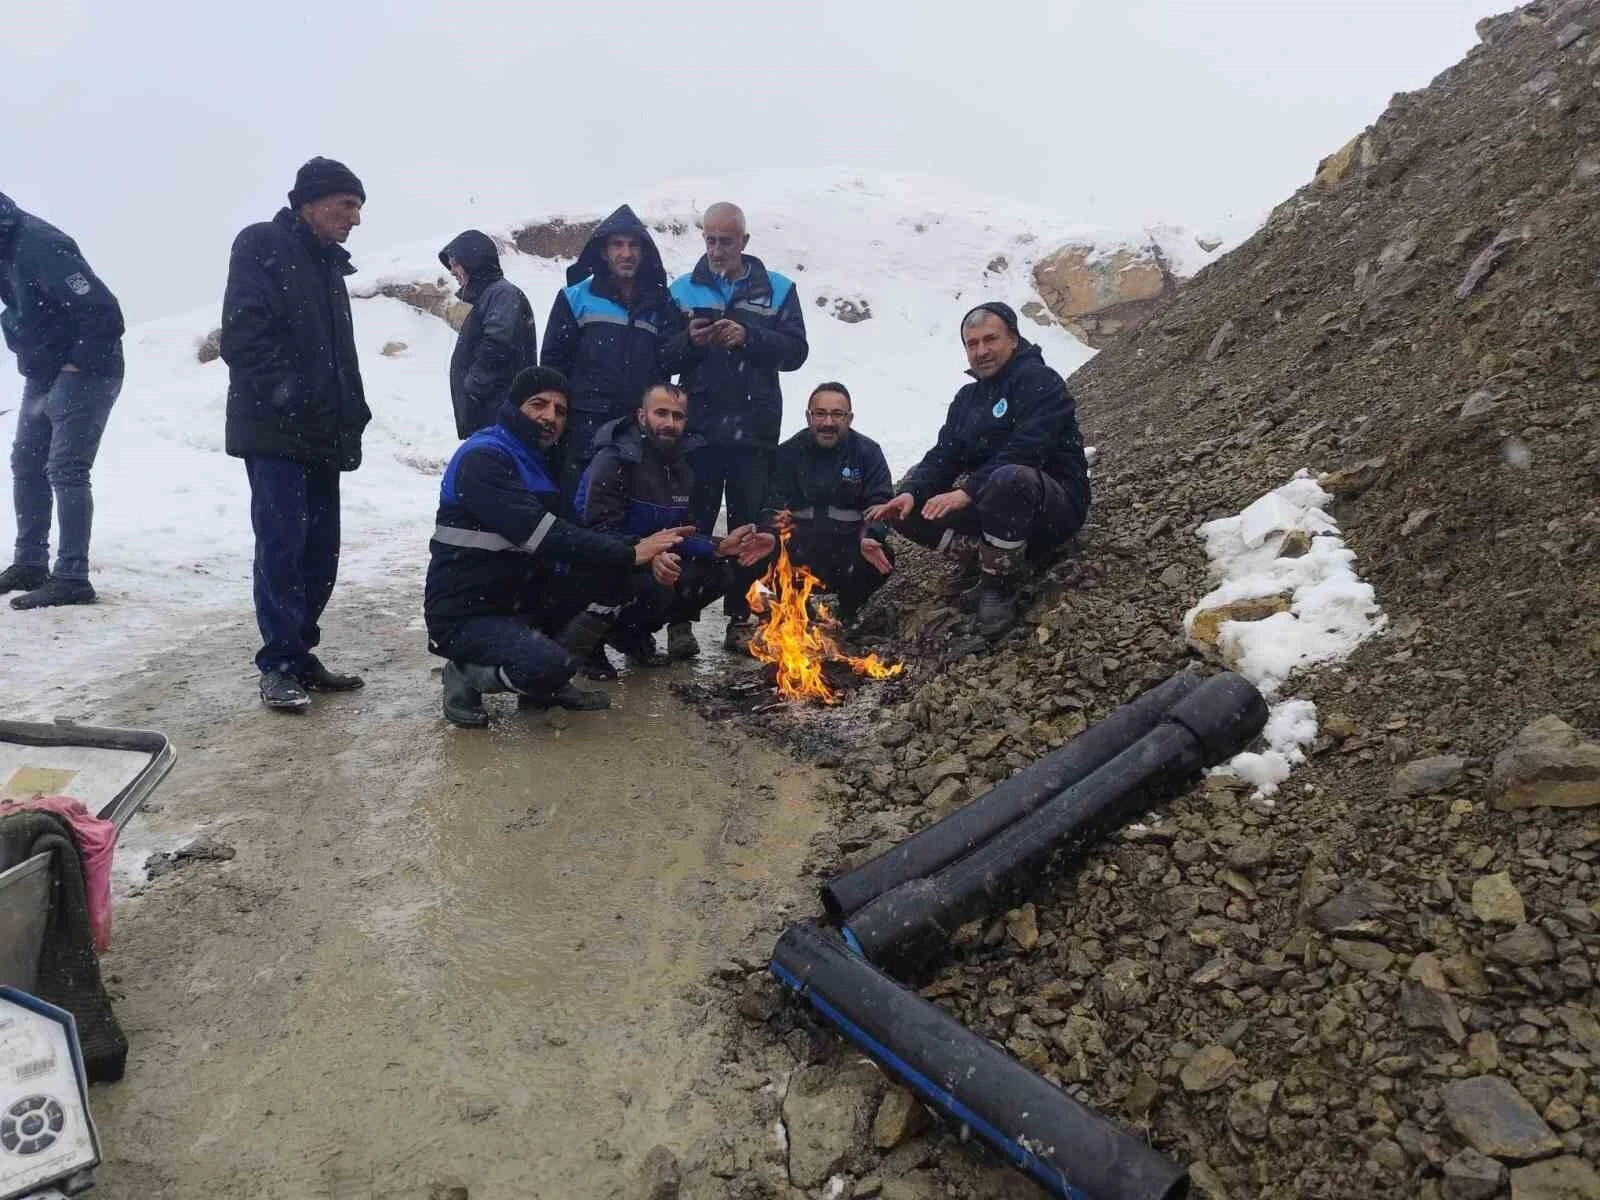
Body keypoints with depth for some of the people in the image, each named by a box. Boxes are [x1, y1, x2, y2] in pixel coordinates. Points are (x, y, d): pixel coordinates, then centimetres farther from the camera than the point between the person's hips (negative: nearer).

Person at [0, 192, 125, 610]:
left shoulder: (40, 246, -23)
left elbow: (104, 313, -26)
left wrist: (76, 364, -18)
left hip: (84, 371, -10)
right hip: (43, 372, 10)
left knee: (65, 471, -11)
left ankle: (72, 578, -7)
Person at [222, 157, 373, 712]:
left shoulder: (327, 265, 21)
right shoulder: (262, 246, -3)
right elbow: (243, 336, -14)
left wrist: (349, 419, 12)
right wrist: (287, 396, -19)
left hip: (321, 434, 8)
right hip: (274, 431, -8)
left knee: (320, 549, 7)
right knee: (282, 546, -8)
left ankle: (299, 654, 16)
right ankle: (279, 664, -1)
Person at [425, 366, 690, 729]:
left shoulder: (540, 460, 12)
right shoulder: (482, 458, -18)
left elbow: (570, 534, 6)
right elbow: (542, 536, -29)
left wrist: (639, 548, -9)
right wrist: (628, 553, -29)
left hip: (521, 599, 8)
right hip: (467, 614, -8)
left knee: (613, 575, -8)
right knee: (547, 666, -33)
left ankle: (549, 681, 4)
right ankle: (466, 674, -1)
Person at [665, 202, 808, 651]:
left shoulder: (776, 289, 7)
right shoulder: (682, 289, 9)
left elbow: (796, 352, -1)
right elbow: (660, 357, 5)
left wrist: (749, 336, -15)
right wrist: (689, 340, -15)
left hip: (754, 431, 0)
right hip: (698, 429, 0)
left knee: (748, 526, 5)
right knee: (692, 524, 0)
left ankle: (740, 617, 13)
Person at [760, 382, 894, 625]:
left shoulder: (868, 452, 2)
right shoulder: (788, 452, 3)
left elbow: (881, 504, -7)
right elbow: (772, 505, -5)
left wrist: (870, 538, -28)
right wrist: (774, 526, -29)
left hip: (848, 551, 0)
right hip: (800, 553, 1)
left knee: (879, 561, -28)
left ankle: (848, 616, 5)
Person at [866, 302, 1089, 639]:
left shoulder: (1040, 381, -9)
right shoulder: (967, 398, 15)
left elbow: (1024, 453, -25)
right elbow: (943, 456, 4)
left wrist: (969, 491, -33)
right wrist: (912, 492, -17)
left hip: (1053, 505, -7)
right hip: (991, 506, 7)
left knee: (1008, 479, -41)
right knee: (908, 509, -8)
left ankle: (1000, 586, -21)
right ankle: (993, 559, -10)